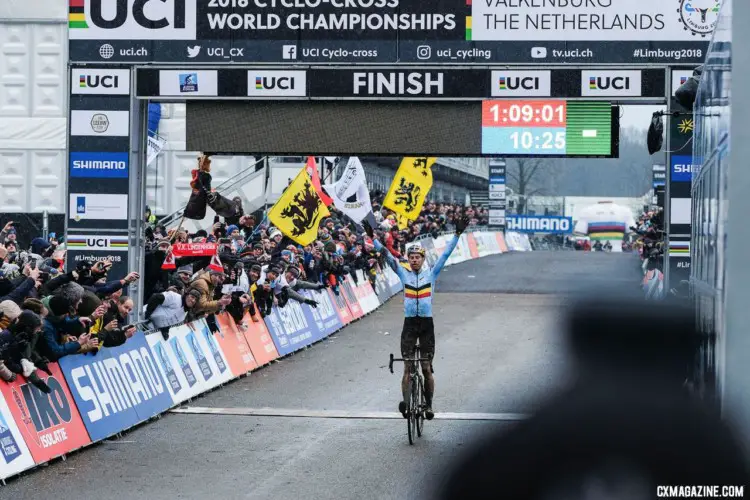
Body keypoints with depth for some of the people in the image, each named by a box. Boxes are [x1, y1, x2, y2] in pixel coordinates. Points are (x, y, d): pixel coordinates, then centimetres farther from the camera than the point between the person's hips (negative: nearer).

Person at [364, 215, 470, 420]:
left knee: (427, 368, 4)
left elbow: (446, 254, 0)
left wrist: (457, 235, -7)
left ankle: (428, 404, 12)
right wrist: (373, 237, -3)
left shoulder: (431, 273, 4)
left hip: (426, 324, 0)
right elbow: (387, 255, 3)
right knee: (407, 367, -5)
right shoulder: (404, 274, 5)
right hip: (409, 324, 0)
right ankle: (406, 402, -12)